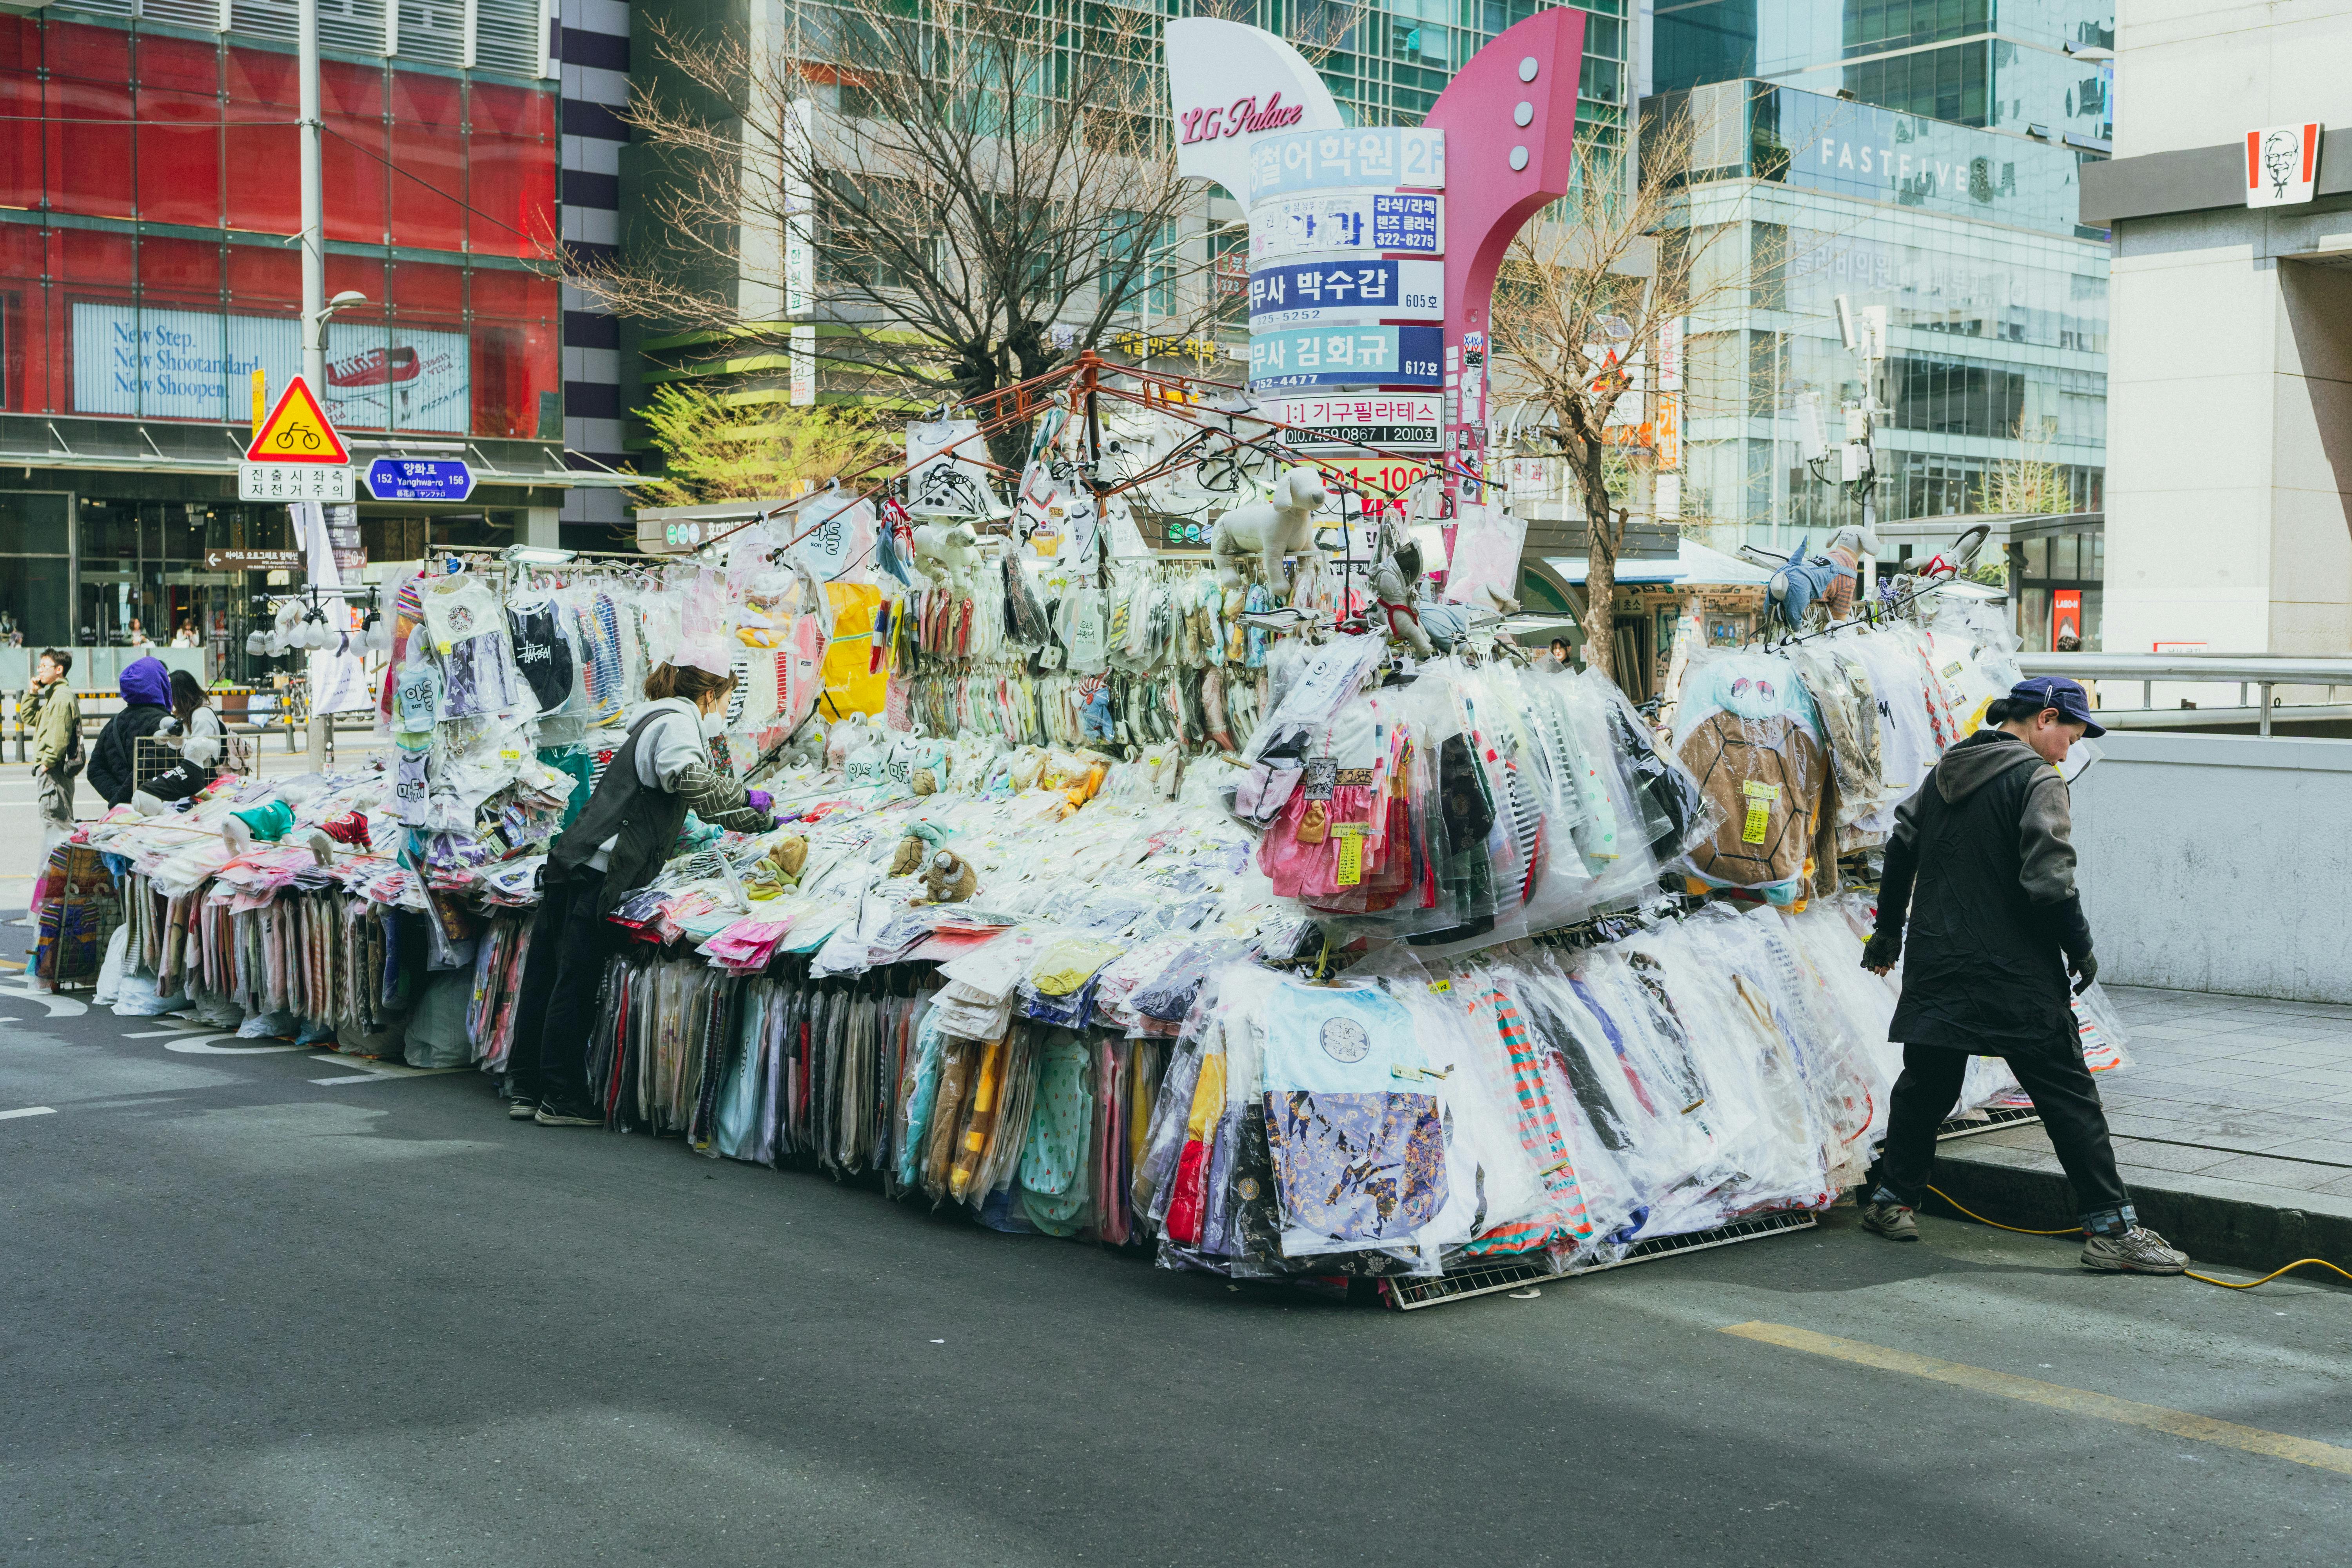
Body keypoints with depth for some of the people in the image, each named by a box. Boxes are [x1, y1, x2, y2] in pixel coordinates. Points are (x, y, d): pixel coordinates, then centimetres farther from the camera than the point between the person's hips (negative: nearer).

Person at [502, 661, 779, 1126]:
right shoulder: (677, 721, -2)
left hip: (572, 862, 10)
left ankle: (526, 1088, 19)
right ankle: (562, 1098, -1)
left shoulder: (657, 722, 29)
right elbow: (688, 779, -22)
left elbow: (703, 805, 36)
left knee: (546, 978, 12)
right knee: (575, 983, -5)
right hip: (597, 871, -10)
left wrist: (762, 818, 39)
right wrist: (747, 798, -8)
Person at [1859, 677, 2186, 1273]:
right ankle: (2111, 1229, -1)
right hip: (2016, 977, -7)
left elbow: (1901, 849, 17)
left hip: (1936, 968, 7)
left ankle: (1891, 1201, 25)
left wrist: (1889, 929, 28)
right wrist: (2081, 948, -5)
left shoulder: (1944, 771, 12)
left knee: (1925, 1085, 19)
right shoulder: (2036, 780, -10)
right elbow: (2049, 881, -19)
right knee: (2070, 1097, -1)